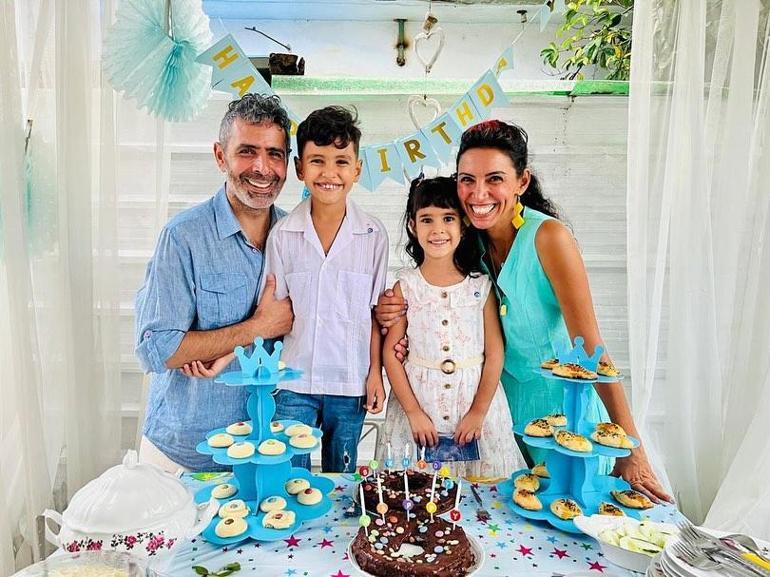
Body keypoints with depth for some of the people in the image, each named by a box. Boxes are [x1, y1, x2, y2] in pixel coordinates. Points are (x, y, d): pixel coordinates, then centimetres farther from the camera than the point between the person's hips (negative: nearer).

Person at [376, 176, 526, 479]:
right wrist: (413, 412, -8)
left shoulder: (481, 286, -3)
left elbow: (495, 354, -3)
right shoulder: (405, 286, -4)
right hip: (416, 398, 0)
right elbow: (390, 352, -4)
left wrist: (478, 412, -6)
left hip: (475, 399, 0)